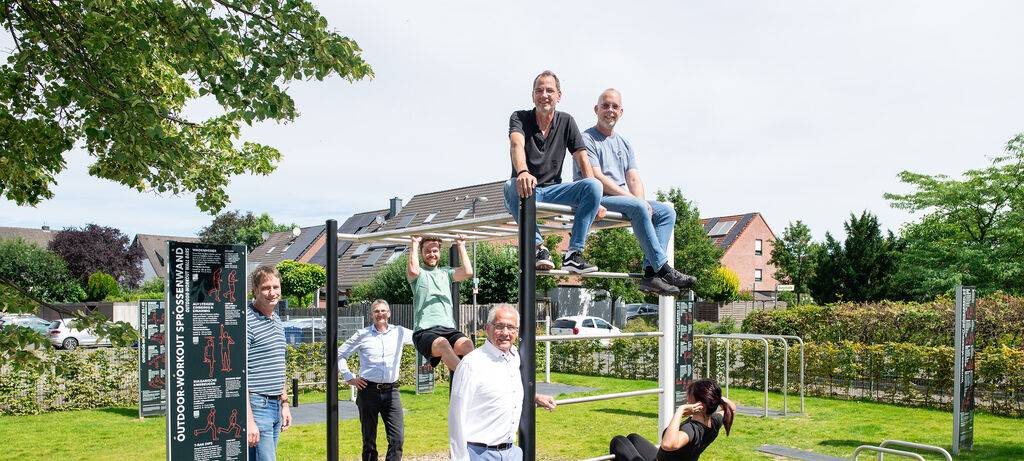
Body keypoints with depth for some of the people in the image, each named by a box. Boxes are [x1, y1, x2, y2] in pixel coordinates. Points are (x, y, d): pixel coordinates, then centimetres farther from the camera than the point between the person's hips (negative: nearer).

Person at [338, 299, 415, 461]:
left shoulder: (399, 332, 6)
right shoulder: (362, 335, 2)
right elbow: (340, 355, 9)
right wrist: (349, 377, 2)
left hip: (391, 390, 1)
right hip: (368, 390, -1)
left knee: (397, 438, -6)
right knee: (369, 439, 6)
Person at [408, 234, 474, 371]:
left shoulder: (446, 272, 24)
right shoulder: (420, 273, 13)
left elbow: (468, 272, 6)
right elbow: (413, 271, -13)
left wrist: (461, 246, 14)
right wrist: (414, 244, -1)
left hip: (449, 329, 4)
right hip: (425, 331, -4)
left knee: (468, 345, -31)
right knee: (443, 345, -38)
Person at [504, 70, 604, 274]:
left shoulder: (566, 122, 8)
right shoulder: (520, 118, -1)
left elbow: (582, 159, 2)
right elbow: (517, 145, -24)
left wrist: (593, 196, -14)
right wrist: (523, 172, -48)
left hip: (553, 191, 3)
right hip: (527, 190, -2)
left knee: (594, 186, -24)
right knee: (513, 186, -37)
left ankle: (574, 253, -26)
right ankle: (539, 247, -33)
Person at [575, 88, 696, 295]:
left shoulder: (624, 144, 23)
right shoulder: (587, 139, -1)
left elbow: (634, 179, 13)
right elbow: (595, 178, -14)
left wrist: (640, 201, -10)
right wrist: (633, 199, -18)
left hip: (625, 199, 8)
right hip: (596, 201, -8)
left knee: (667, 212, -11)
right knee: (637, 208, -32)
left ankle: (651, 273, -24)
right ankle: (663, 269, -29)